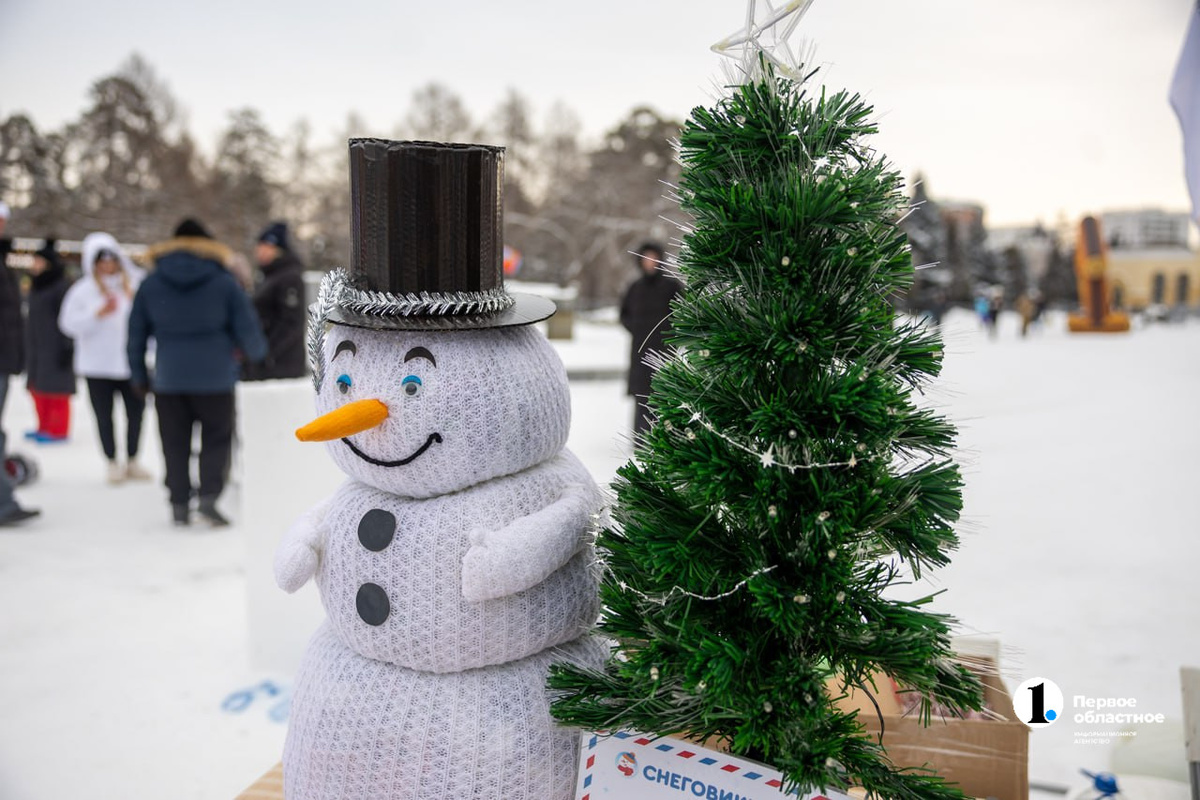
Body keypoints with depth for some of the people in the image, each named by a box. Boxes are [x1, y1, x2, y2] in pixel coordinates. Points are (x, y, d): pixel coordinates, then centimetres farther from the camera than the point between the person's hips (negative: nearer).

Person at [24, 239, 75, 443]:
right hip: (36, 346, 9)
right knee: (37, 387, 14)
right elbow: (33, 317, 21)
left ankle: (58, 430, 3)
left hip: (55, 347, -9)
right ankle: (44, 427, 25)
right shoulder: (36, 285, 14)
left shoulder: (62, 285, -13)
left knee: (55, 387, -5)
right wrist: (29, 345, 22)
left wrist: (66, 346, -19)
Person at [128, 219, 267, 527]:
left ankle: (179, 503, 14)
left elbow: (136, 333, 9)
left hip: (168, 378, 2)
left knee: (175, 442, 11)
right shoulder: (224, 282, -2)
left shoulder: (150, 284, 5)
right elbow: (247, 328, 0)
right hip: (215, 377, -2)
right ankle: (209, 495, -6)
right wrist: (257, 352, 21)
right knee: (217, 437, 8)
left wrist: (139, 375, 19)